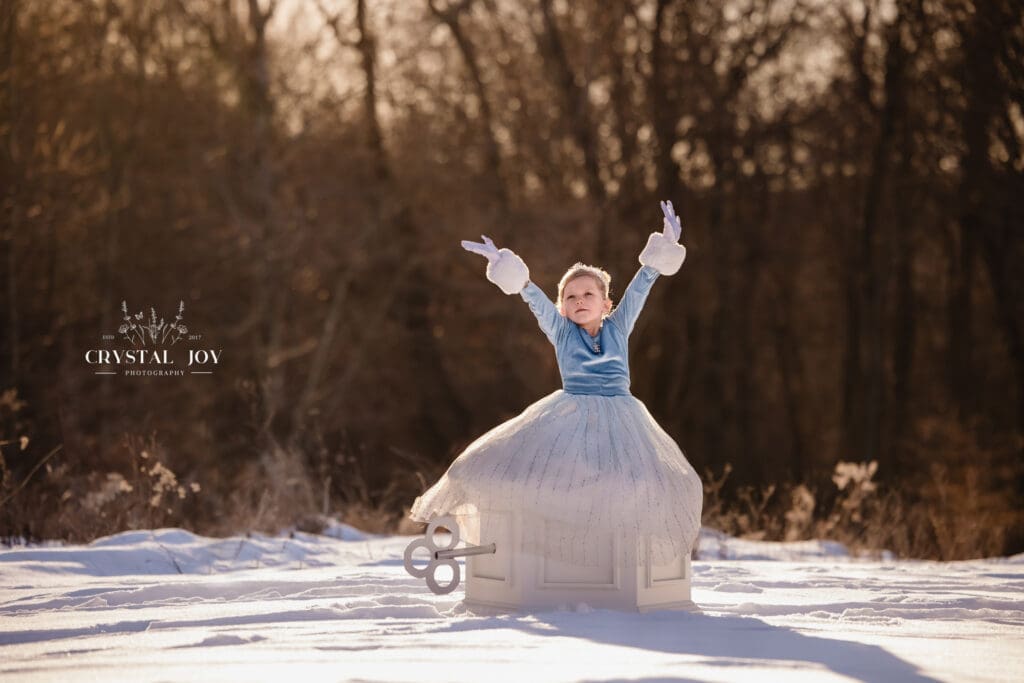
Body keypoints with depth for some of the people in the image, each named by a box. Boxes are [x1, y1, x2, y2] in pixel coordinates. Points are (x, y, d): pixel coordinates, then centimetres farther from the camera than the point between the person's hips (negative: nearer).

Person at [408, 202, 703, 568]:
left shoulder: (617, 328, 11)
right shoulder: (561, 331, 8)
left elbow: (637, 290, 4)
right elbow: (536, 300, -3)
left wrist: (665, 248, -3)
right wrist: (506, 267, -16)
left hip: (619, 417, 1)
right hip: (570, 414, -1)